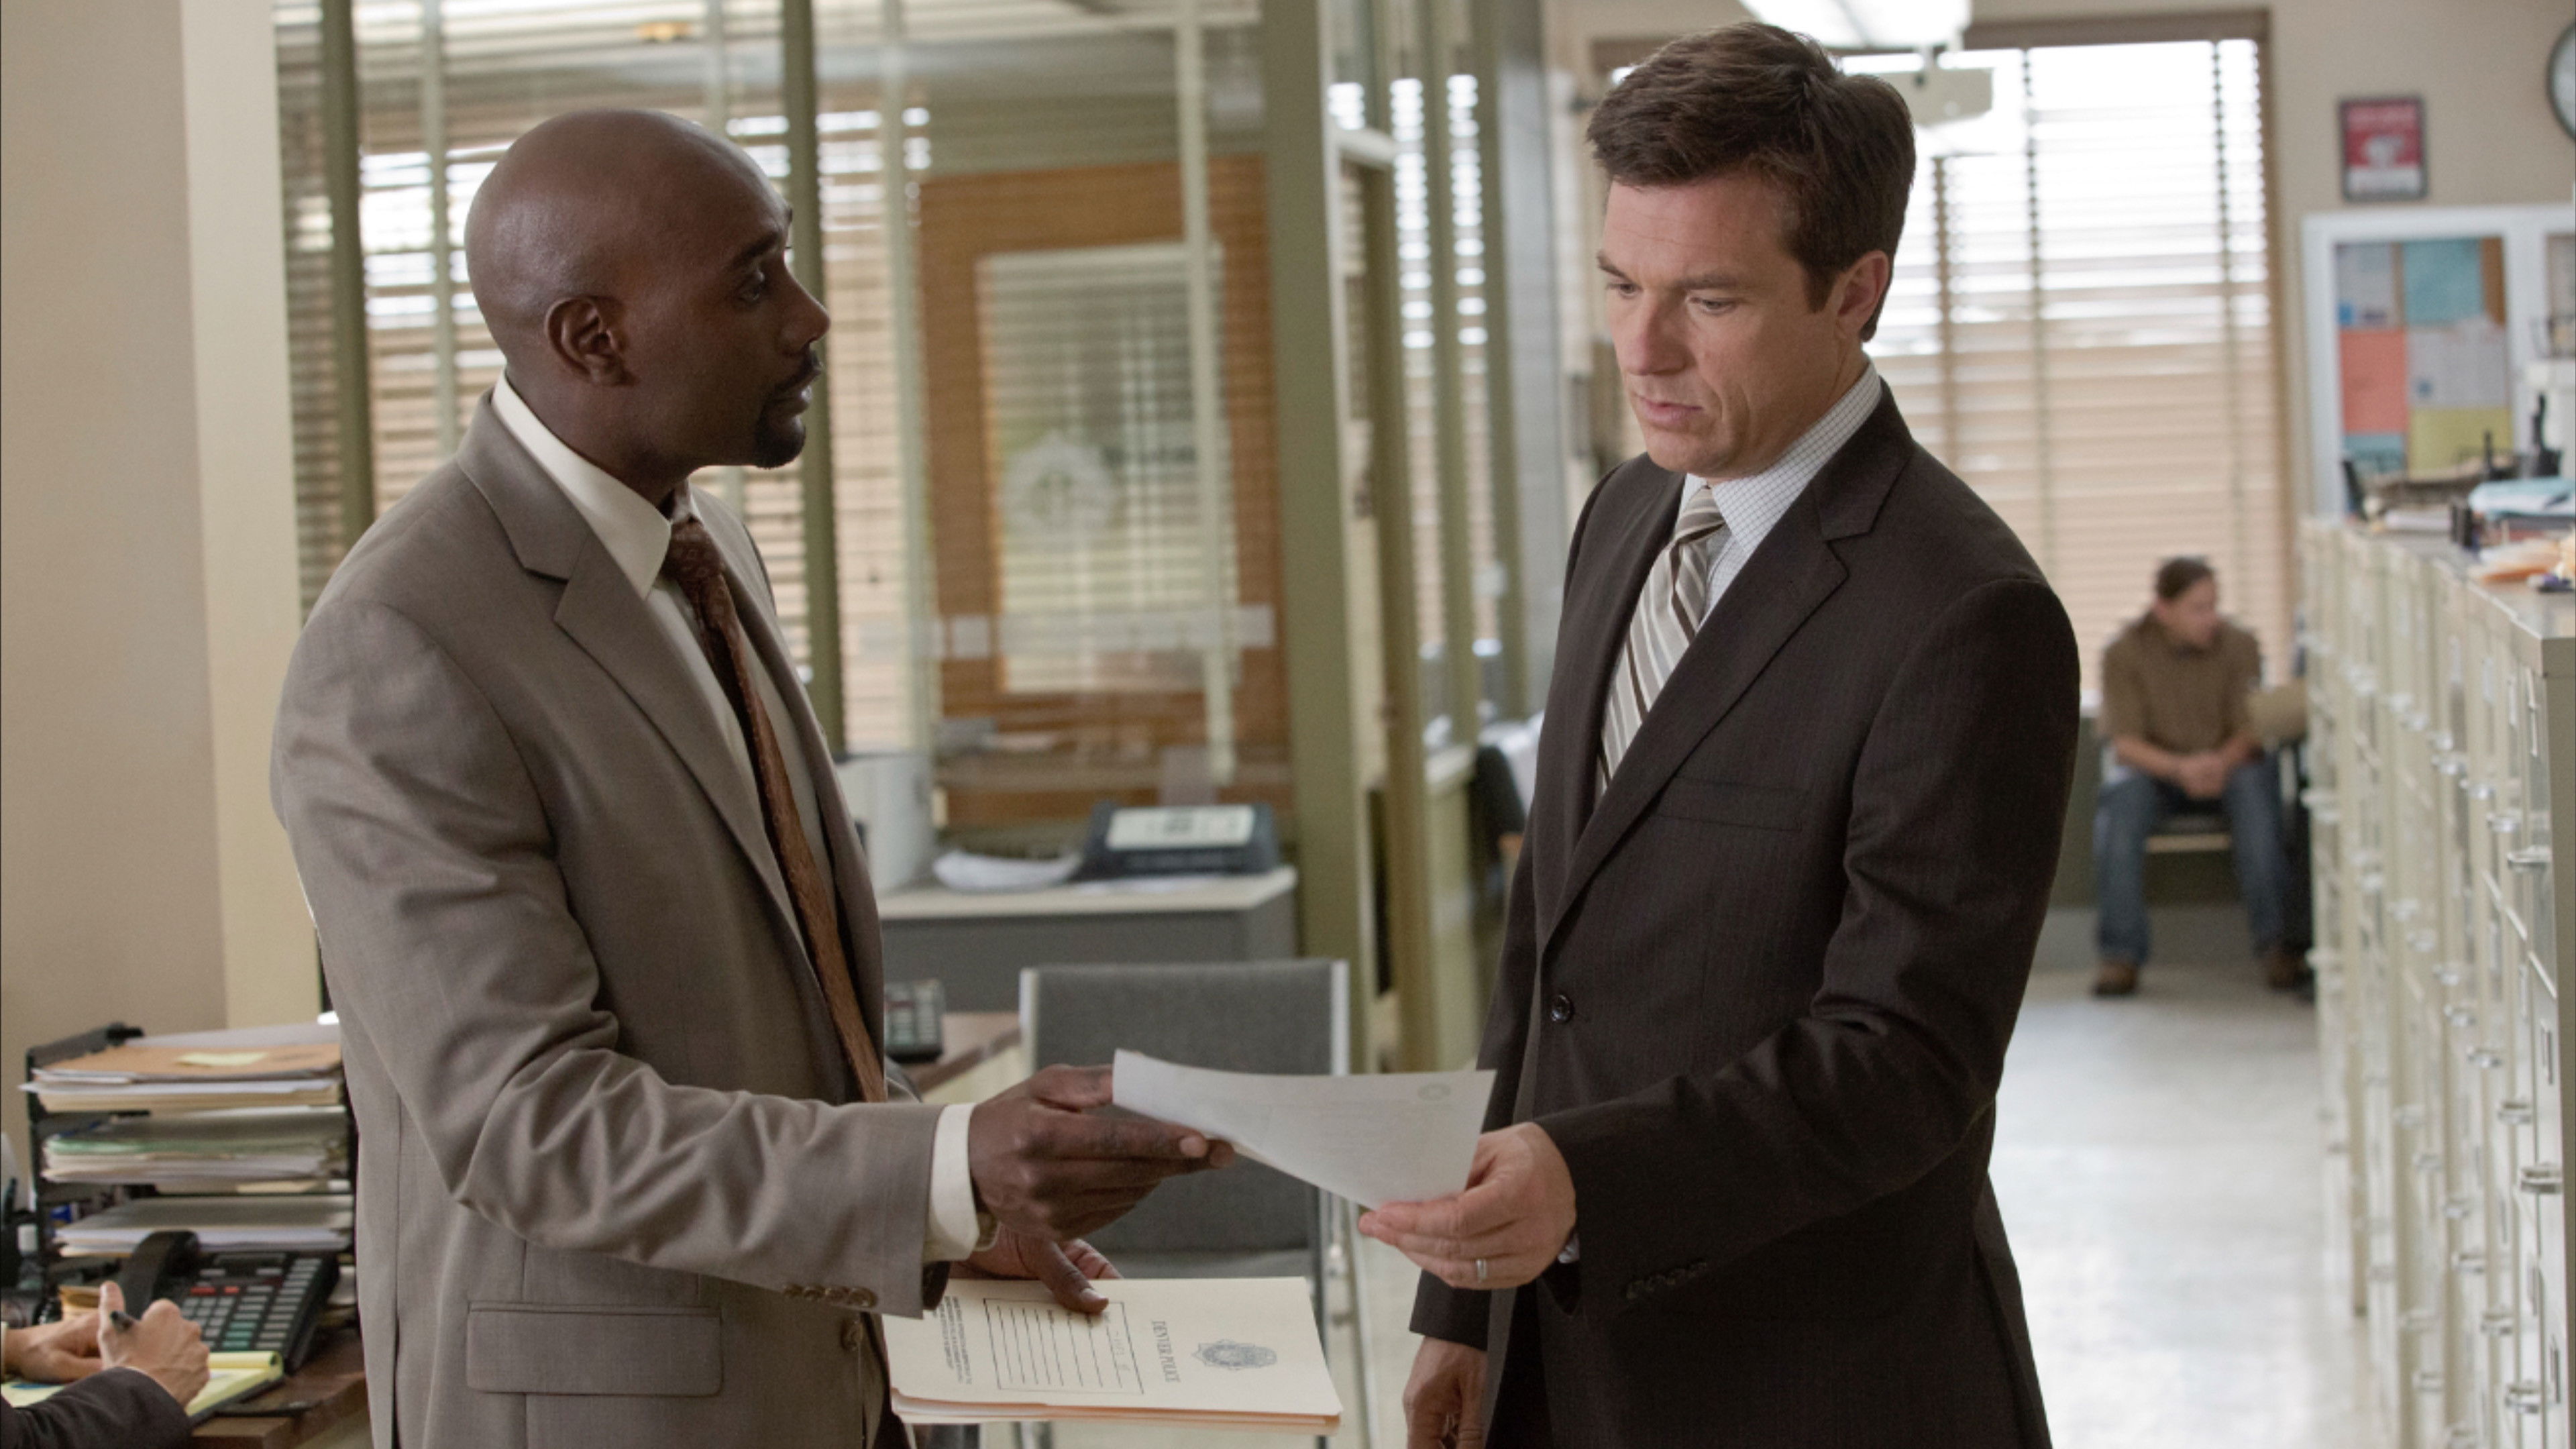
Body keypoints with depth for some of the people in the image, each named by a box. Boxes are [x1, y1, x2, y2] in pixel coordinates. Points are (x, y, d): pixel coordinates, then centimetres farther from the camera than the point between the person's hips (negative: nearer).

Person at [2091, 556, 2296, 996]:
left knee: (2256, 785, -34)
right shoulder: (2125, 654, -8)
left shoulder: (2238, 646, -4)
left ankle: (2274, 944, -31)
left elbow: (2250, 730, -8)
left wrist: (2223, 761, -32)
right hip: (2154, 768, -1)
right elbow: (2125, 742, -13)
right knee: (2119, 802, -34)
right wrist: (2179, 768, -33)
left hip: (2227, 766, 1)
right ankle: (2121, 955, -32)